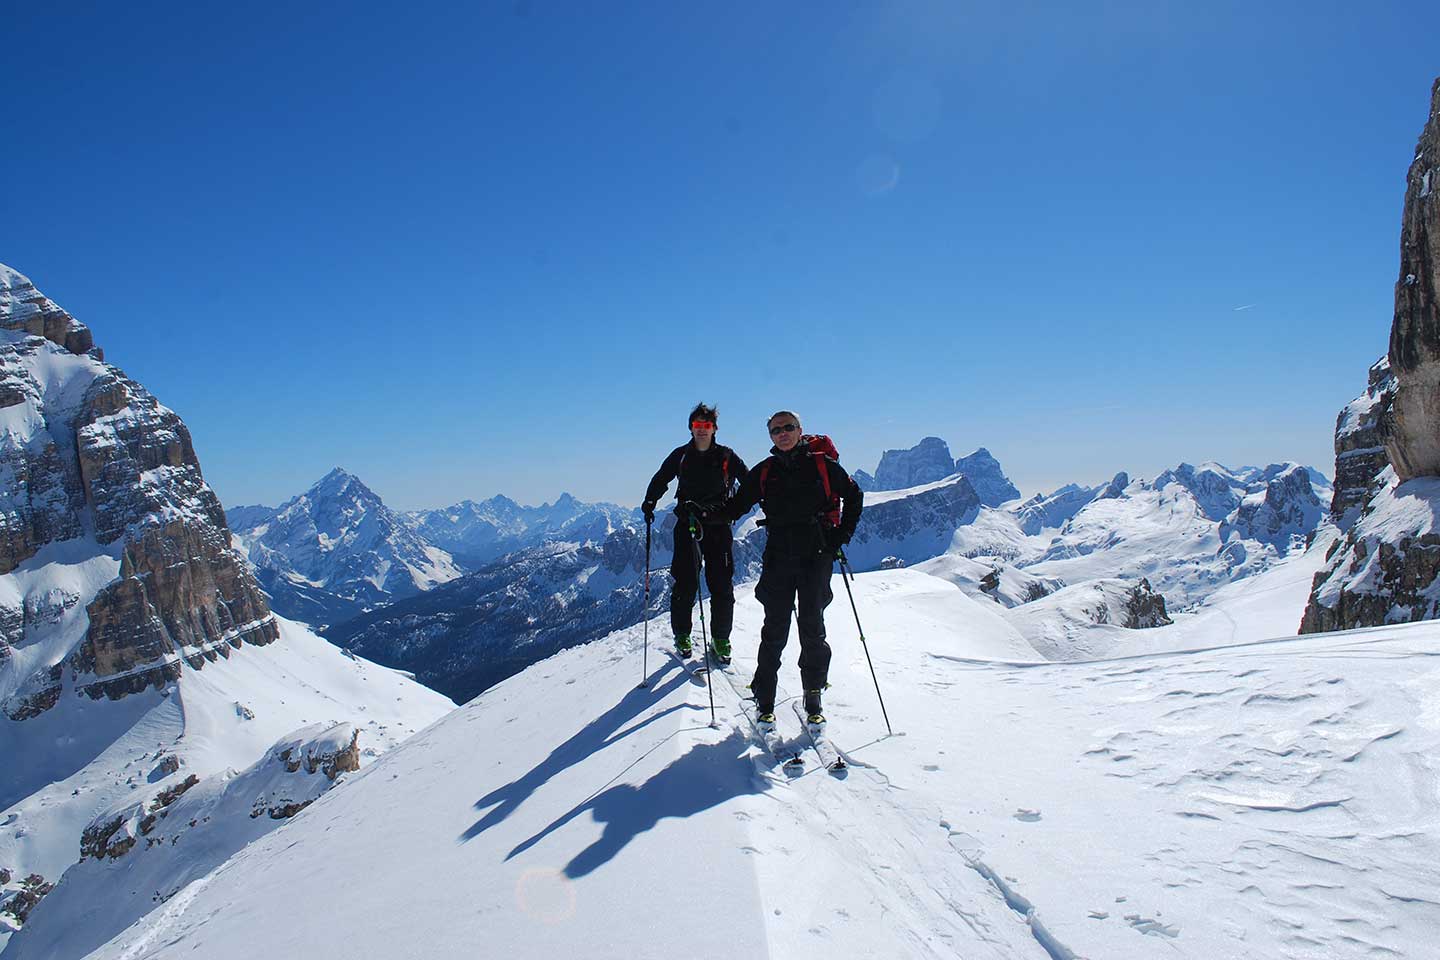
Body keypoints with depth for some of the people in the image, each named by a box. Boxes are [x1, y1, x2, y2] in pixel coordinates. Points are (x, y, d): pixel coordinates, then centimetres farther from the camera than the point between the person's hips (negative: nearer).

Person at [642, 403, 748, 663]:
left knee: (722, 586, -1)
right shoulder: (680, 456, 7)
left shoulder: (726, 456, 5)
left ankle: (720, 639, 12)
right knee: (685, 584, 0)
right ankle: (682, 636, 15)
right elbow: (659, 480, 17)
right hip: (687, 526, 0)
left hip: (719, 527, 0)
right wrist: (649, 502, 2)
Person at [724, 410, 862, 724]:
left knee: (812, 627, 1)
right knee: (775, 629, 0)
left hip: (817, 556, -1)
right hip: (779, 557, 1)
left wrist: (842, 534, 4)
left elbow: (854, 497, 13)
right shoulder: (764, 472, 9)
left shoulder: (822, 465, 4)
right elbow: (738, 504, 13)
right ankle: (765, 699, 8)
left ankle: (813, 698, 14)